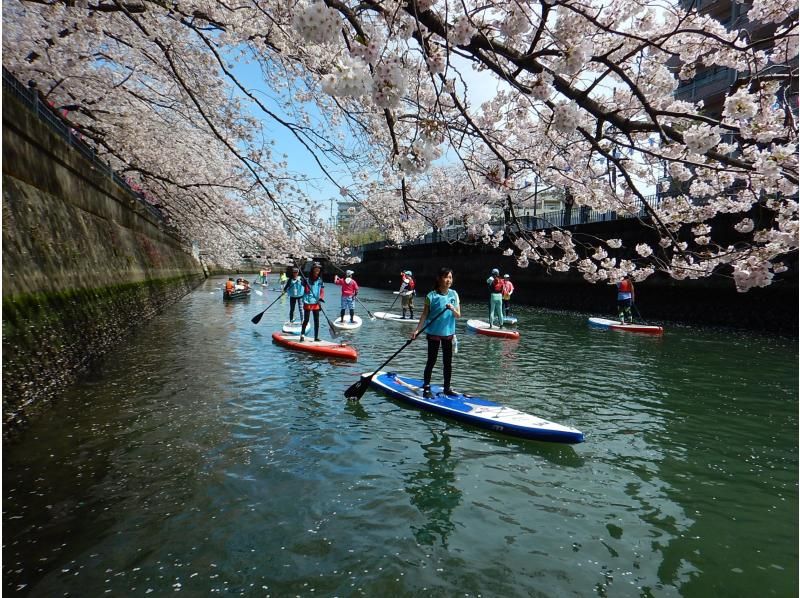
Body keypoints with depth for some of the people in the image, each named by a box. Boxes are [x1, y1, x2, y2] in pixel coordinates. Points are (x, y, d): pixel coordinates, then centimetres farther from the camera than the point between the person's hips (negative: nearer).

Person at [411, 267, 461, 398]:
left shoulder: (454, 294, 1)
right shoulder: (431, 296, -9)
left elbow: (458, 315, 0)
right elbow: (424, 315, -5)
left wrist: (452, 309, -22)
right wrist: (417, 330, -13)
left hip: (448, 333, 4)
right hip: (434, 333, -3)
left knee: (448, 362, 11)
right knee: (431, 361, 4)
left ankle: (447, 387, 24)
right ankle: (426, 388, 15)